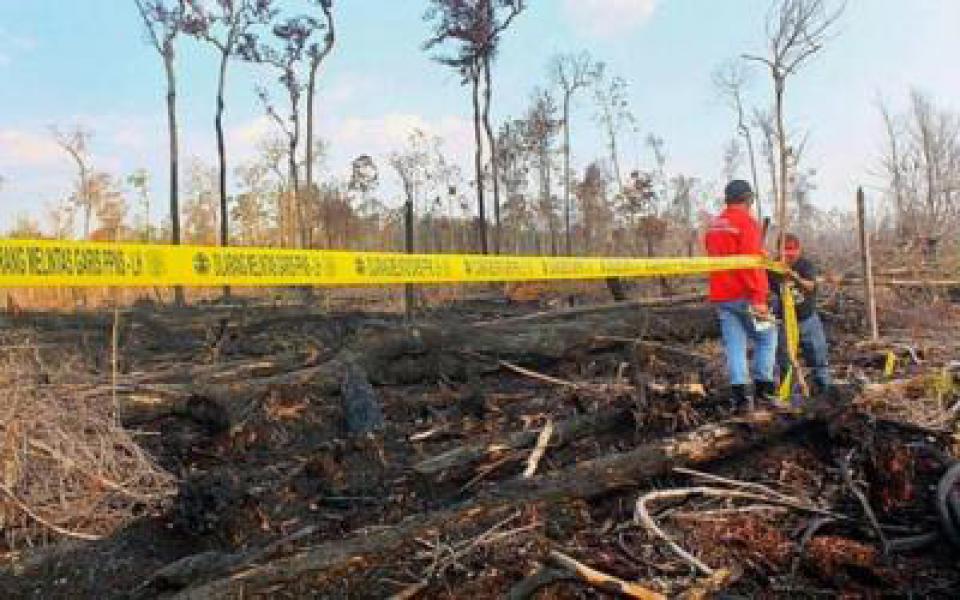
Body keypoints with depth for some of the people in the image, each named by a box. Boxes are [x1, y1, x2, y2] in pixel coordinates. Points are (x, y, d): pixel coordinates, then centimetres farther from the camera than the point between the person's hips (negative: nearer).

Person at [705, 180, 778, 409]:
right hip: (744, 295, -6)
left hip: (721, 296, 6)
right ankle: (763, 385, 8)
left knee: (734, 343, 5)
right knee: (767, 336, 10)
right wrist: (759, 298, -19)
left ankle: (739, 393, 2)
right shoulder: (746, 222, -10)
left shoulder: (714, 225, 13)